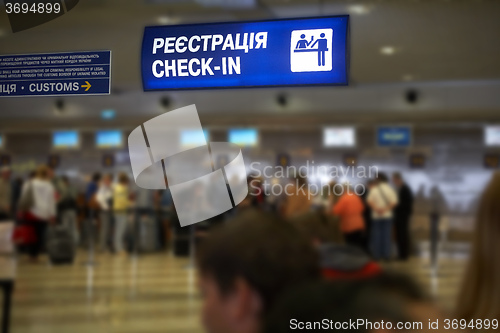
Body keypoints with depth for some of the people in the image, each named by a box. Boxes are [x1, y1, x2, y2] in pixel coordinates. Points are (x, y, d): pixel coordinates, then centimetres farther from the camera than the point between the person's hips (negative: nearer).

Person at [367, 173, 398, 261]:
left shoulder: (374, 189, -3)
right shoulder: (390, 189, 0)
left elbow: (369, 201, -17)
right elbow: (394, 202, -11)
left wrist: (376, 209, -15)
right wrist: (386, 209, -10)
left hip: (376, 215, 0)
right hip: (387, 215, 1)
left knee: (376, 235, 6)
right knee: (387, 235, 6)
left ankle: (376, 255, 8)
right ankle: (386, 254, 8)